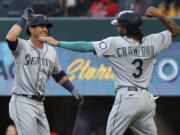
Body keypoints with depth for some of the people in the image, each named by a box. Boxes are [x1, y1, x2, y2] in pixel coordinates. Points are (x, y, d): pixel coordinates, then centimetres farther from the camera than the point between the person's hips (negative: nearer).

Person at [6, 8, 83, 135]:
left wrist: (73, 91, 18)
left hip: (39, 104, 8)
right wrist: (24, 18, -16)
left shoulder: (51, 51, 14)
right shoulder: (22, 47, -6)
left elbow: (58, 74, 26)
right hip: (22, 102, -8)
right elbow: (10, 38, -28)